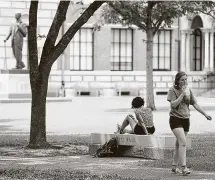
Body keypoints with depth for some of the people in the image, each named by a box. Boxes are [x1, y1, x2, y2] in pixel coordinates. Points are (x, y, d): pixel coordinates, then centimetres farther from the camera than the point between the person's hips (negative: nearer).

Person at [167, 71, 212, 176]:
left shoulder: (188, 90, 7)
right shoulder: (173, 90, -8)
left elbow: (195, 104, 11)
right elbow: (173, 104, -19)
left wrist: (205, 114, 9)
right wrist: (183, 94, -22)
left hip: (186, 119, 6)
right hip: (175, 119, -6)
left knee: (179, 144, 13)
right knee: (183, 142, -19)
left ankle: (174, 166, 23)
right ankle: (183, 167, -23)